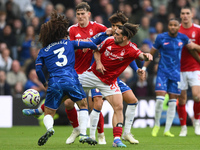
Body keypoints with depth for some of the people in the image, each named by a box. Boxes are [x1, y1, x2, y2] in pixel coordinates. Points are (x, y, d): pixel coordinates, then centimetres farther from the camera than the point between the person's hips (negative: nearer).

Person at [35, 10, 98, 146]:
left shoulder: (43, 51, 18)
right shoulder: (69, 43, 17)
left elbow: (38, 69, 8)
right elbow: (90, 44, 11)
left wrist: (45, 84, 22)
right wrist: (97, 48, 33)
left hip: (54, 83, 0)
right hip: (71, 79, 0)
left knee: (49, 113, 12)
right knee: (83, 105, 21)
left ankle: (49, 128, -22)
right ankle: (83, 135, 5)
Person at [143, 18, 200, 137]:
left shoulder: (183, 38, 1)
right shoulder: (161, 38, -4)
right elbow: (151, 53, 5)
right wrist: (144, 68, 2)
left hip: (176, 73, 2)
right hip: (162, 72, -2)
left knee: (173, 102, 1)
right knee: (160, 98, -14)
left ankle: (167, 130, 6)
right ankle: (157, 125, 7)